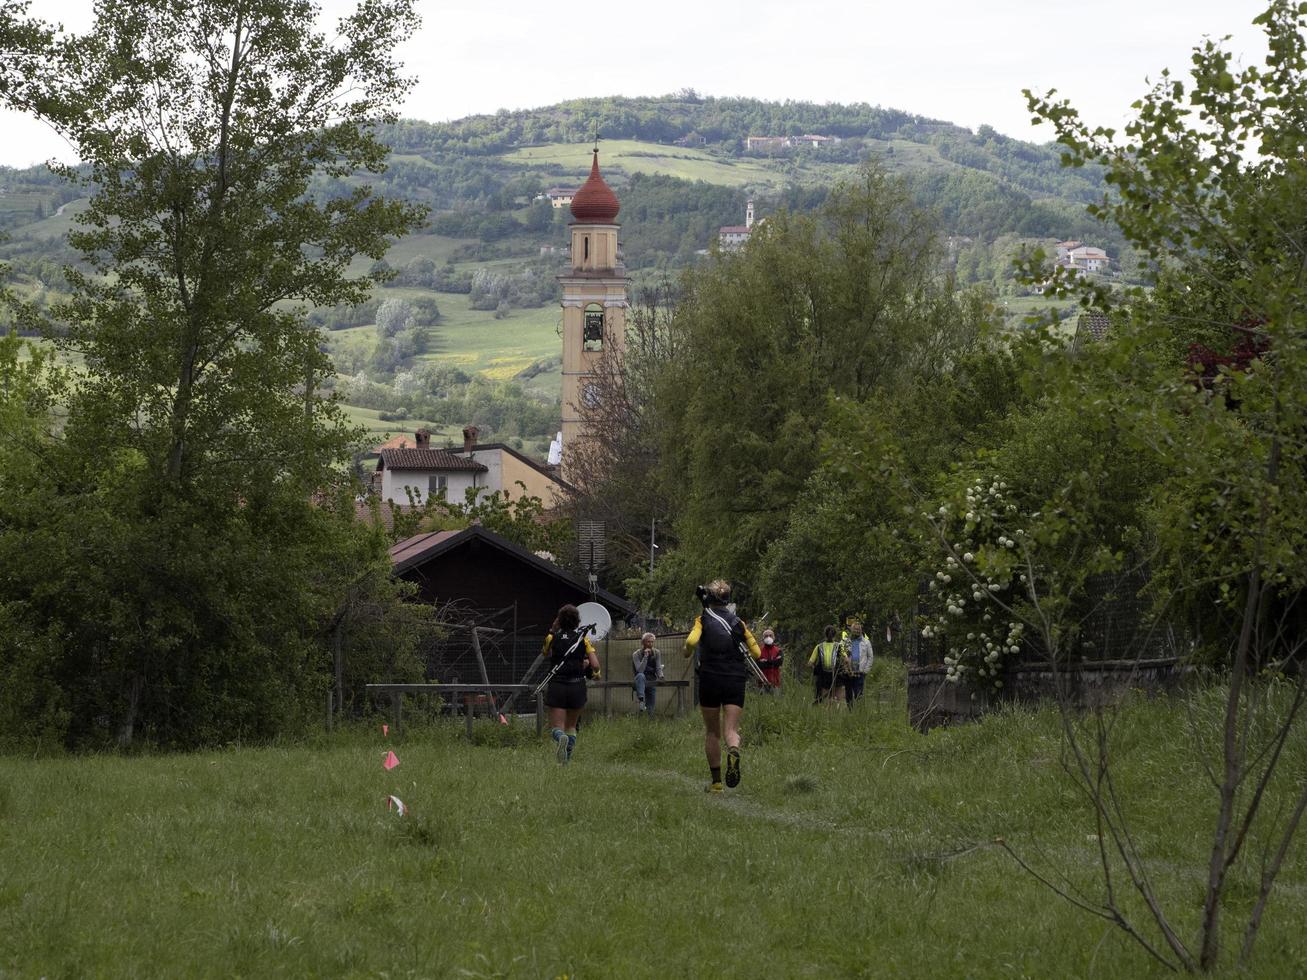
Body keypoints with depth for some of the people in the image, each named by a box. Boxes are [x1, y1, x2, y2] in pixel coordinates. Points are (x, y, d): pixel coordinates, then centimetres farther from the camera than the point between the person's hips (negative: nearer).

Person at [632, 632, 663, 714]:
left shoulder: (656, 653, 3)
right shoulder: (636, 655, -9)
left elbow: (658, 668, -5)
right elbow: (640, 670, -22)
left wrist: (660, 676, -28)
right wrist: (646, 656, -25)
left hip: (652, 683, 3)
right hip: (641, 681, -3)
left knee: (650, 710, -2)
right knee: (640, 676, -40)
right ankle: (641, 700, -53)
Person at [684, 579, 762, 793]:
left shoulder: (703, 619, 1)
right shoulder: (738, 622, 9)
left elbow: (691, 641, -18)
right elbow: (757, 652, 8)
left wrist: (688, 652, 3)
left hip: (710, 679, -1)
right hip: (735, 680, 1)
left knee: (712, 731, 12)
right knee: (731, 729, -4)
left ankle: (716, 780, 14)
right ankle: (733, 752, -39)